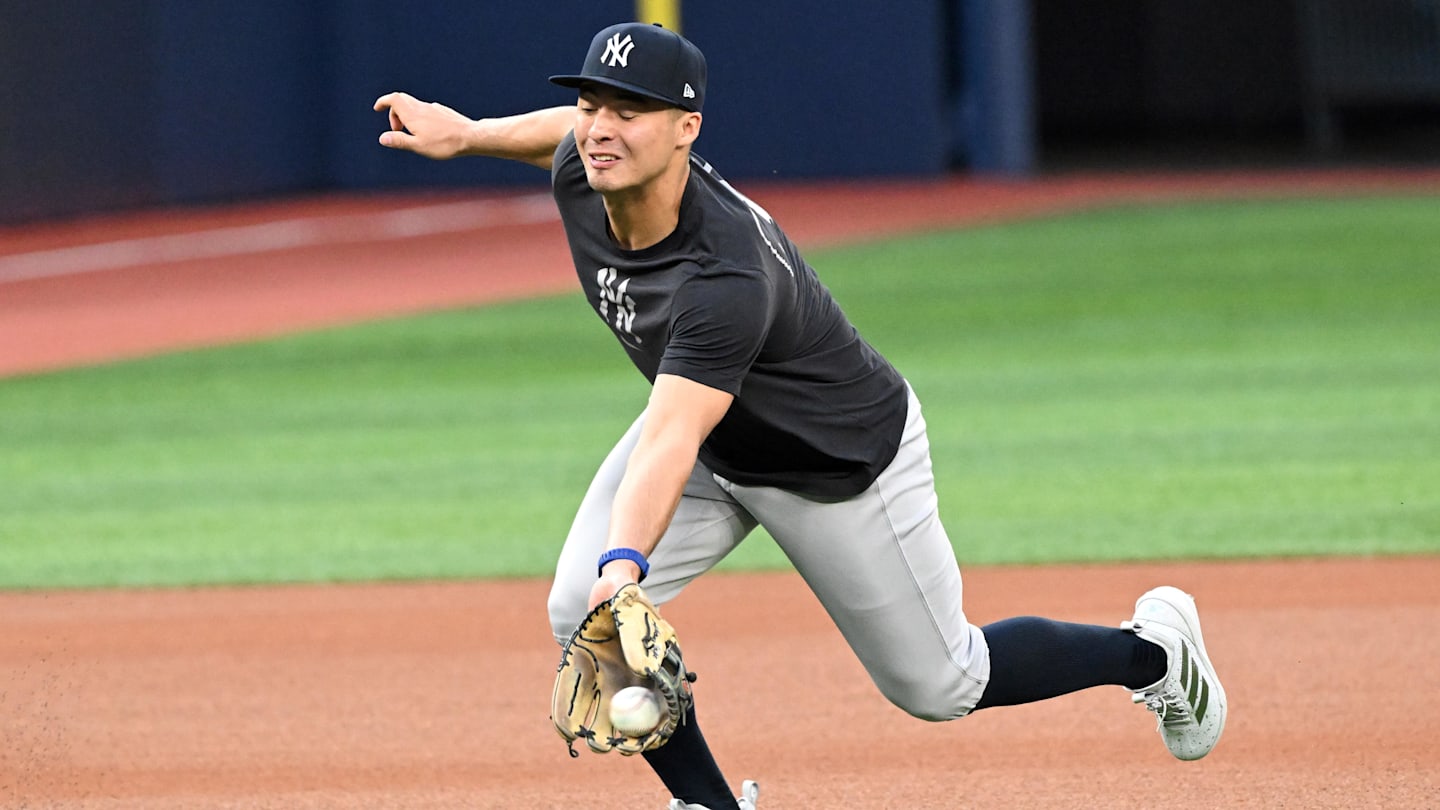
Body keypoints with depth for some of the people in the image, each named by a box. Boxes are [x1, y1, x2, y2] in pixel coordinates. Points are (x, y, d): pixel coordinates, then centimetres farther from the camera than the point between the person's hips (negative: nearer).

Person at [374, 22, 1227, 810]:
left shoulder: (728, 277, -43)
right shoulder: (581, 175, -20)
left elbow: (670, 443, -54)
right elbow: (579, 136, 8)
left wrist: (627, 564, -66)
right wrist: (465, 133, 7)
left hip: (846, 465, -7)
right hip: (708, 430, 7)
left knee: (939, 687, 7)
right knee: (580, 613, -14)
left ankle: (1150, 647, 32)